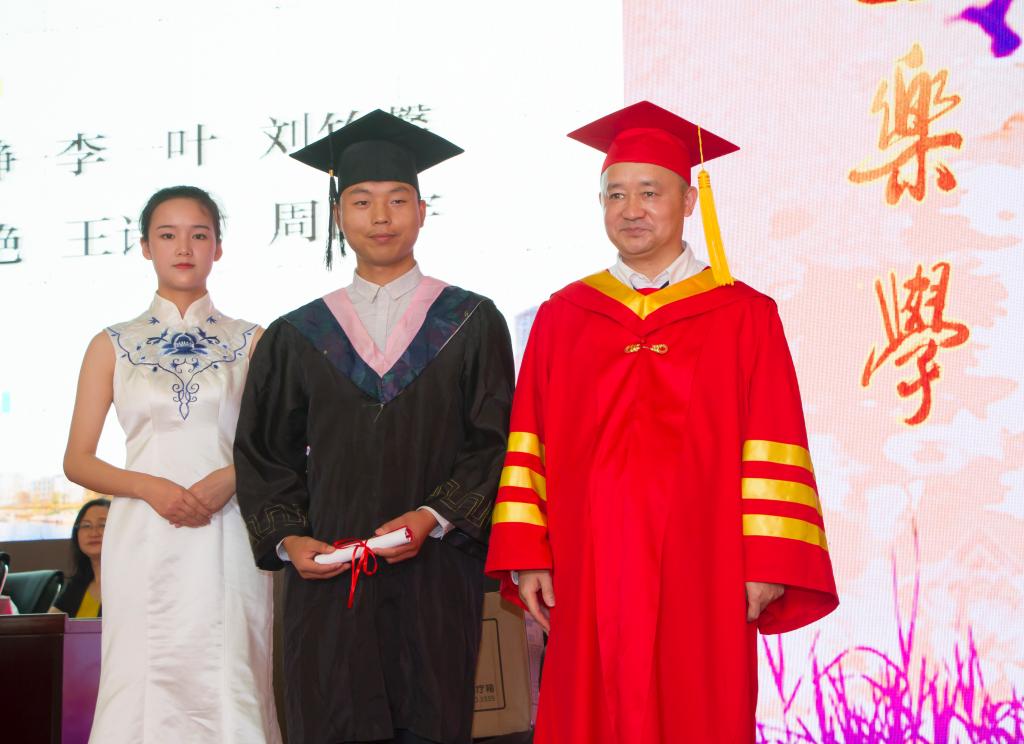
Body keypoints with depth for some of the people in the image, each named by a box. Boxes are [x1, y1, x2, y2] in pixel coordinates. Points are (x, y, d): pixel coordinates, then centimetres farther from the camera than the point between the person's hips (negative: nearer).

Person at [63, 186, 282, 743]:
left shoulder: (252, 342, 9)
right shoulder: (113, 345, 9)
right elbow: (77, 460, 7)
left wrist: (231, 478, -11)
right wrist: (149, 486, -10)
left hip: (228, 537, 0)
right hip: (144, 541, 0)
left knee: (228, 688, -3)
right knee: (144, 687, -2)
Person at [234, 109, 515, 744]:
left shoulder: (470, 324, 6)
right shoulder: (297, 338, 10)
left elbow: (494, 442, 0)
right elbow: (264, 457, 11)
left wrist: (432, 517, -14)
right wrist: (288, 539, -5)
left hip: (436, 578, -1)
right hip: (328, 582, 1)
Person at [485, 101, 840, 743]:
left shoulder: (744, 316, 3)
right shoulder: (562, 318, 10)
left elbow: (774, 448, -2)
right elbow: (529, 445, 7)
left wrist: (766, 565, -9)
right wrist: (525, 555, -1)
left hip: (702, 582, -2)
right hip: (587, 585, 2)